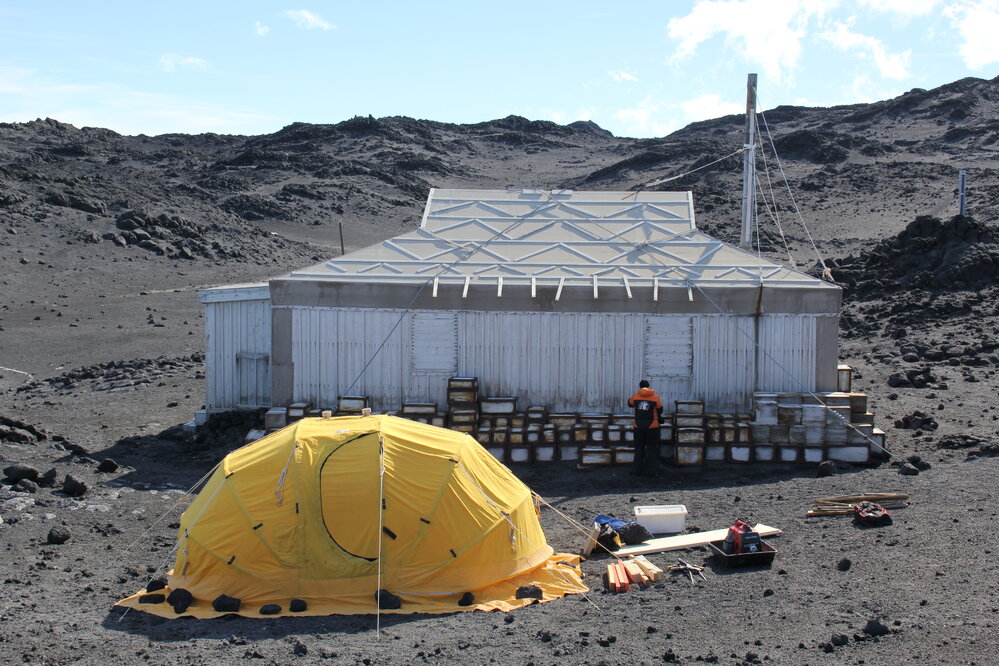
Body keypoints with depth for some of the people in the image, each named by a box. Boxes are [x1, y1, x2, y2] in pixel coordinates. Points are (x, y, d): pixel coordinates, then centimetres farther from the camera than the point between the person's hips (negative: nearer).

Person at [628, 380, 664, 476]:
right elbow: (660, 410, 2)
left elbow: (630, 403, 17)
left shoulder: (635, 397, -2)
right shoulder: (655, 397, -6)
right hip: (652, 427, -2)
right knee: (652, 449, 7)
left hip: (638, 427, 2)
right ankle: (651, 470, 5)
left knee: (639, 448, 14)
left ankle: (637, 469, 13)